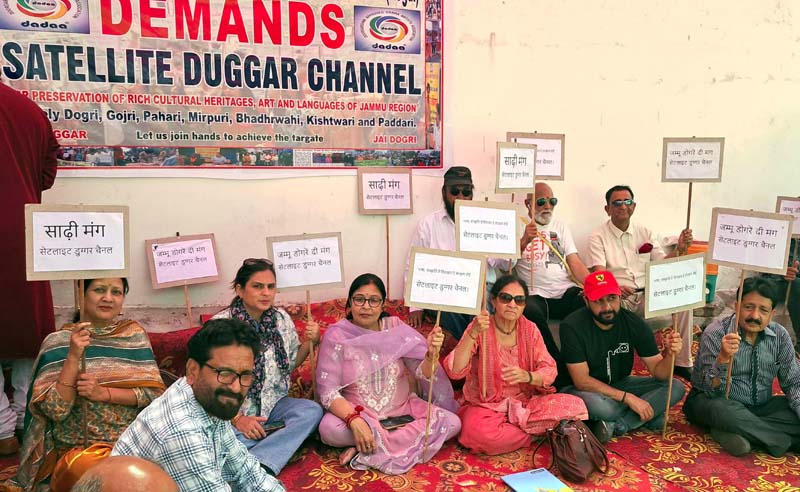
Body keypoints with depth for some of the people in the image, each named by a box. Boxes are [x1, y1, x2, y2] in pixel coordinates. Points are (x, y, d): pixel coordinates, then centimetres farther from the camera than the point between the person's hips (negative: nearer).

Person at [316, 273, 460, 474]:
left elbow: (423, 374, -10)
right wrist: (355, 420, -32)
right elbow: (327, 391, -15)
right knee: (329, 428, -33)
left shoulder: (397, 328, -6)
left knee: (451, 423, -19)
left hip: (402, 407, 3)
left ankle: (365, 452, -19)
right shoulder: (336, 335, -11)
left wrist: (431, 354, -34)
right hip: (356, 411, -2)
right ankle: (406, 441, -14)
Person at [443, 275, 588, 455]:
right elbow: (455, 371, -24)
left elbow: (549, 371, -3)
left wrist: (527, 376, -25)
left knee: (575, 405, -18)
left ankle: (507, 428, -9)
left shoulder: (529, 329, 1)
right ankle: (541, 433, -11)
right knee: (480, 433, -37)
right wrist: (473, 334, -36)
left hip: (525, 402, 3)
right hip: (486, 405, -3)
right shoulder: (480, 328, -11)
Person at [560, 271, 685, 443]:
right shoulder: (572, 327, -23)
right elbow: (582, 381, -24)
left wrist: (669, 354, -31)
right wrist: (628, 398, -28)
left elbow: (658, 372, -8)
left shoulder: (634, 323, -11)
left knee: (676, 388, -12)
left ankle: (616, 425, -19)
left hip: (620, 384, 5)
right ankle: (647, 417, -11)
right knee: (599, 405, -39)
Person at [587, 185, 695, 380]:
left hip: (647, 294, 4)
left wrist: (679, 249, -11)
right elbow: (598, 272, -13)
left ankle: (682, 363, -5)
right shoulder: (598, 237, 1)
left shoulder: (645, 233, 15)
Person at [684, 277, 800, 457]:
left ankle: (737, 433, -21)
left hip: (759, 408, 5)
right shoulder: (716, 332, -18)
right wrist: (723, 358, -41)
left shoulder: (780, 335, -4)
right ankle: (783, 441, -17)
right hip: (717, 401, -5)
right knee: (722, 409, -38)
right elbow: (710, 390, -22)